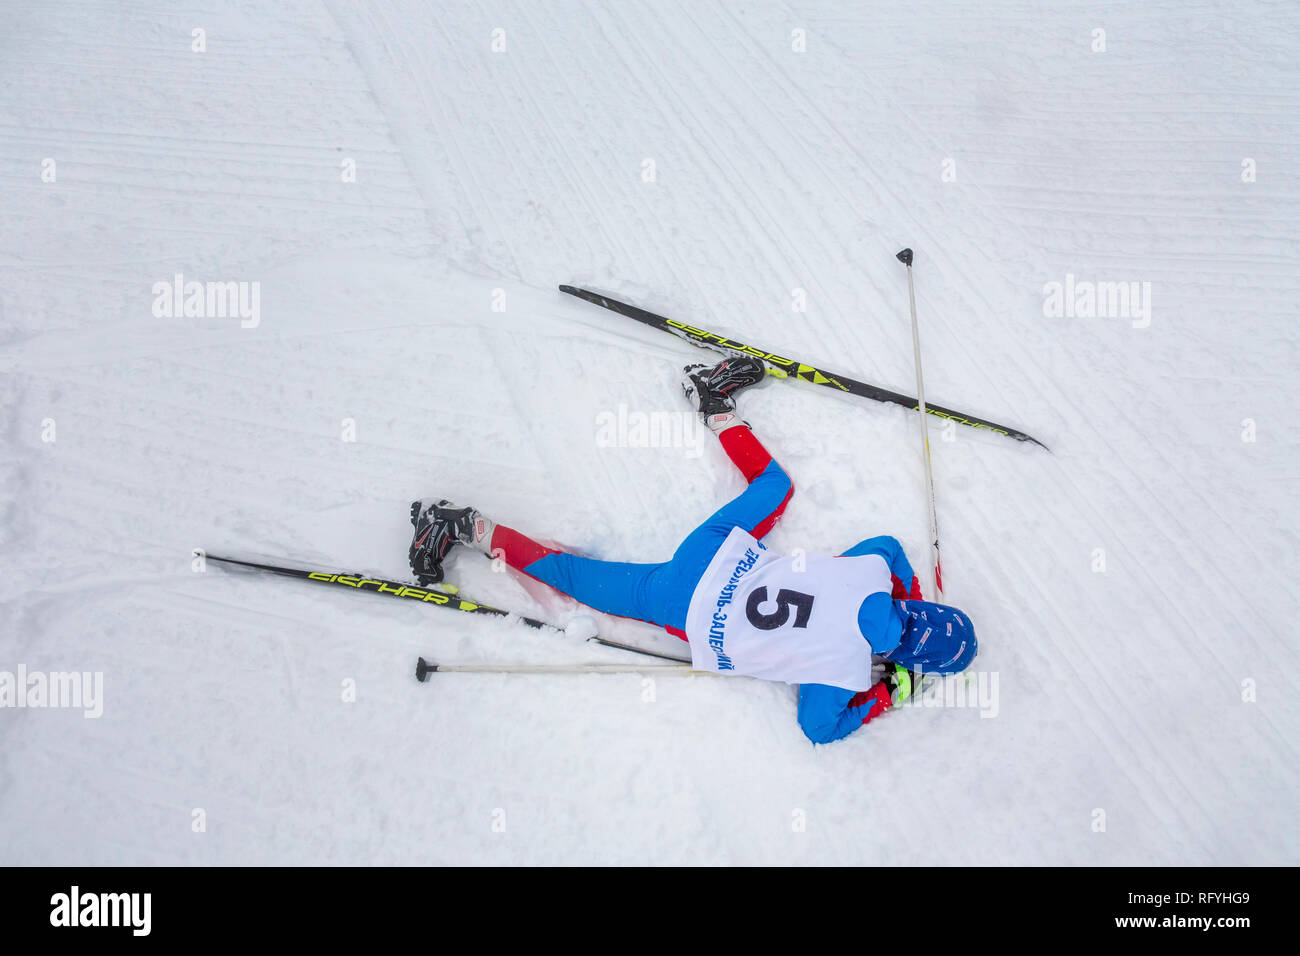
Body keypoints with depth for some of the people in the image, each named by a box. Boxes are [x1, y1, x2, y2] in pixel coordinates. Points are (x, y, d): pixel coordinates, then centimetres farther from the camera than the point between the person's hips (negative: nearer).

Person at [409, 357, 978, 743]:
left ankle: (714, 404, 36)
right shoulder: (846, 669, -20)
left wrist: (914, 598, 18)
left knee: (774, 482, 31)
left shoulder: (875, 574, -7)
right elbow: (818, 729, -4)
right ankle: (471, 530, 8)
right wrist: (887, 695, -1)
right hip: (691, 611, -5)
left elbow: (888, 543, 16)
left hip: (718, 552, 5)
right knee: (575, 576, 7)